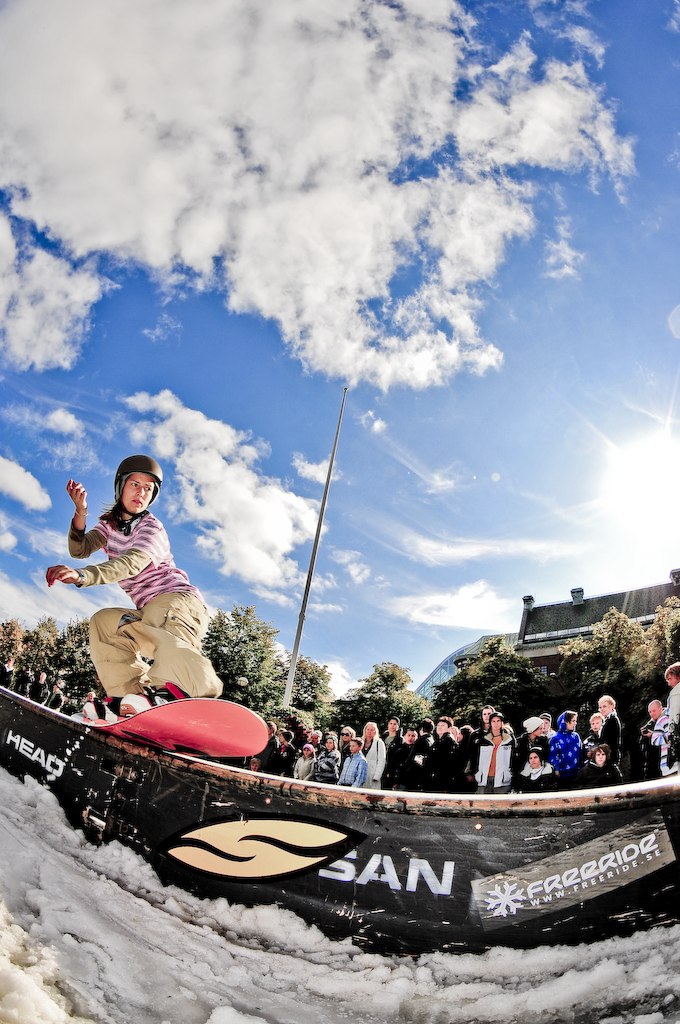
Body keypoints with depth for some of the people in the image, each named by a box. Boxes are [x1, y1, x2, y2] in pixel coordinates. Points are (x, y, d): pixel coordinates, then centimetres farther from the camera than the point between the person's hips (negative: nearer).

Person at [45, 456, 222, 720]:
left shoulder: (151, 528, -6)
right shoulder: (109, 523, 19)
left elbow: (131, 564, -25)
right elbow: (80, 550, 5)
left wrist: (82, 575, -41)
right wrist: (80, 512, -13)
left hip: (175, 598, -8)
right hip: (150, 610, 8)